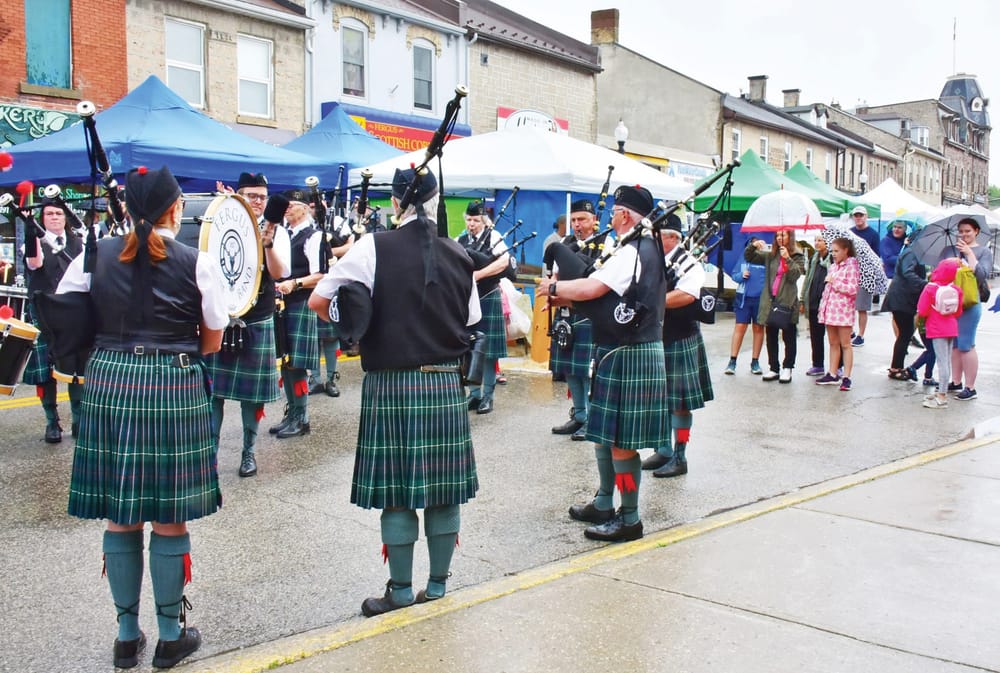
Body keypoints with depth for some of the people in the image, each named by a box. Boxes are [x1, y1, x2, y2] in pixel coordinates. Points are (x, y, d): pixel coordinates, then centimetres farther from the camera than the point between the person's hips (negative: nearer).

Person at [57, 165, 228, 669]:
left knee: (119, 518, 12)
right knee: (169, 520, 7)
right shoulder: (197, 263, -3)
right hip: (173, 389, -3)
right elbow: (212, 342, 2)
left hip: (107, 385, 3)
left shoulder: (96, 254, 4)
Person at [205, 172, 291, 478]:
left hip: (257, 322, 0)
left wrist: (268, 242, -28)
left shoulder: (277, 231, 0)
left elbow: (279, 272, -13)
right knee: (213, 386, 3)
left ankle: (249, 452, 21)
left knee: (252, 389, 8)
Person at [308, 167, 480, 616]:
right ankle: (438, 583, 22)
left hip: (391, 385, -3)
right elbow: (470, 322, 11)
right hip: (446, 384, 4)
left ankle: (401, 589, 16)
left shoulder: (373, 248, -8)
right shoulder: (458, 256, 3)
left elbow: (318, 301, -5)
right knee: (444, 488, 12)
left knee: (397, 491, 5)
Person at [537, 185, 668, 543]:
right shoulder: (645, 248, 14)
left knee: (621, 439, -2)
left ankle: (629, 518, 9)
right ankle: (604, 505, 29)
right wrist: (565, 298, 3)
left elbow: (590, 288, -23)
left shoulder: (633, 252, -18)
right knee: (604, 431, 18)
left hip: (628, 356, -10)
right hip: (618, 351, 10)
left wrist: (553, 288, -6)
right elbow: (603, 294, 15)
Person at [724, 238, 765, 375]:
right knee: (739, 327, -2)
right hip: (743, 298, 1)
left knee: (758, 328, 10)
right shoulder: (743, 258, 3)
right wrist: (741, 275, -12)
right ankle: (732, 361, 2)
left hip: (761, 299, 0)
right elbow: (734, 275, 9)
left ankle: (755, 362, 19)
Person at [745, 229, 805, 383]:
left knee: (788, 337, 3)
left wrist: (787, 259, -21)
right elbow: (748, 257, 12)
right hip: (770, 301, 4)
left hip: (787, 302, -4)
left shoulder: (797, 257, 0)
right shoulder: (770, 256, 10)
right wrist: (753, 246, -6)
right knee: (770, 337, 9)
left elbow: (795, 275, -13)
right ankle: (773, 368, 17)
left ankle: (787, 369, 10)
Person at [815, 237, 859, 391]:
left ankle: (846, 377, -2)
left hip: (843, 309, -7)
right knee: (833, 343, 12)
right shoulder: (832, 266, 15)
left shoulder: (851, 266, -7)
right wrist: (823, 305, 15)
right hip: (830, 308, 7)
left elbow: (853, 289, -16)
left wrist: (834, 281, -12)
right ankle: (832, 375, 19)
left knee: (845, 344, -3)